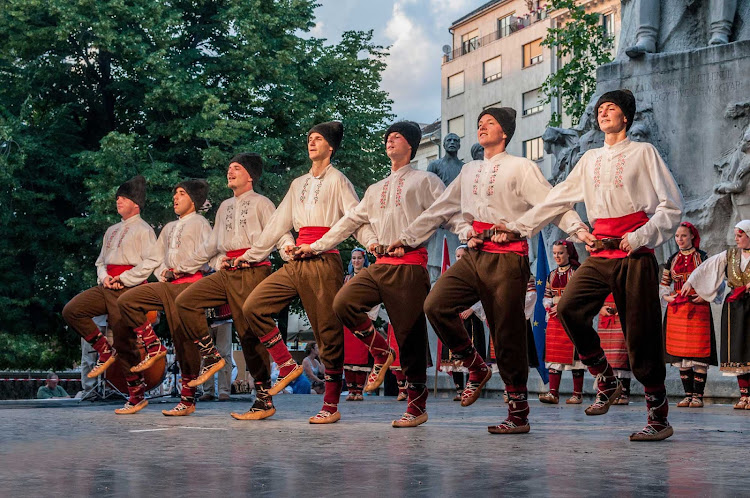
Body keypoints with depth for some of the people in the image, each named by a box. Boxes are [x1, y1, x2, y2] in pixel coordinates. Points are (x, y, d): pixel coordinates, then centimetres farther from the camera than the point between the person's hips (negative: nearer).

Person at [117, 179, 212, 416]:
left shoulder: (199, 223, 5)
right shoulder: (169, 228, 27)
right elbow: (155, 258, 25)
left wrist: (177, 270, -9)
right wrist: (164, 274, 4)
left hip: (188, 284, -7)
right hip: (168, 285, 7)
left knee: (185, 342, -10)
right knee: (126, 301, -11)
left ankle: (188, 400, -5)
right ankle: (153, 348, -4)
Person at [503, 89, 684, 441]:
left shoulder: (643, 153, 5)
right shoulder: (590, 160, 19)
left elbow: (672, 206, 0)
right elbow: (558, 200, 23)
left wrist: (641, 237, -13)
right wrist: (519, 226, 17)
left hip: (634, 256, -5)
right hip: (600, 255, 5)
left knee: (641, 334, -7)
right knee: (569, 308, -17)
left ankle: (659, 419, 1)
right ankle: (606, 381, 1)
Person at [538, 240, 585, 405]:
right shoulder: (552, 275, 14)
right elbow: (547, 296, 17)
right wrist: (549, 307, -5)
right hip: (555, 318, 6)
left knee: (574, 353, -5)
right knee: (553, 354, 0)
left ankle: (578, 394, 1)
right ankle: (553, 393, -1)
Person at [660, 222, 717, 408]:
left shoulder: (702, 258, 2)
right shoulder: (672, 260, 13)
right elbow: (664, 284, 16)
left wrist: (704, 296, -15)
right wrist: (667, 297, -2)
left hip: (698, 308, -4)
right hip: (676, 309, 4)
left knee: (699, 351, -7)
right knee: (681, 352, 3)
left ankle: (698, 395, -5)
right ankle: (688, 394, 9)